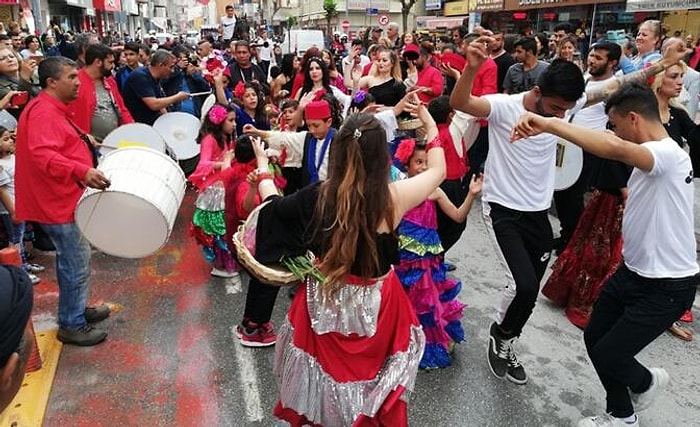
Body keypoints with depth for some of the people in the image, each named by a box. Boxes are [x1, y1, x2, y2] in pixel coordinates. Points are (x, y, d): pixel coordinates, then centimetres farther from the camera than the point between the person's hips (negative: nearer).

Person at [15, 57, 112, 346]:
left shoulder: (53, 110, 15)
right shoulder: (44, 111, -19)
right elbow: (42, 155, -33)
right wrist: (82, 171, -42)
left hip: (65, 199, 11)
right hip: (58, 202, -11)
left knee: (72, 260, 21)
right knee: (77, 264, -3)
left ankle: (76, 309, 35)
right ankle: (71, 325, 10)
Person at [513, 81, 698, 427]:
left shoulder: (668, 154, -26)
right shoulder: (654, 157, 7)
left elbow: (615, 149, -48)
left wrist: (548, 124, -49)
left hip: (666, 287, -10)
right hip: (633, 272, 10)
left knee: (606, 355, -2)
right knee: (594, 339, 15)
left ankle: (646, 382, 33)